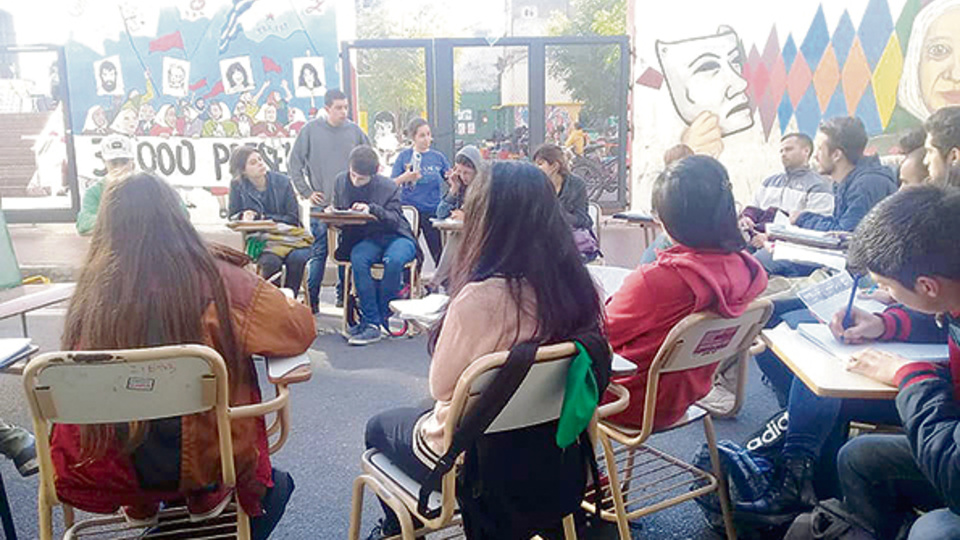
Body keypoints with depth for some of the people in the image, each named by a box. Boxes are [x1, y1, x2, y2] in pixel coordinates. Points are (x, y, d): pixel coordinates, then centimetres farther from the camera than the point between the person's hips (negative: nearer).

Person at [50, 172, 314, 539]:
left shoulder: (93, 287, -9)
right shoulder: (213, 279, -18)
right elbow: (301, 329, -10)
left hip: (99, 468, 3)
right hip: (202, 458, -2)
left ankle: (140, 505, 36)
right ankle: (206, 495, 31)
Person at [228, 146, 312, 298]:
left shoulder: (282, 181, 1)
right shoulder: (237, 186, 2)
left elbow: (293, 218, 1)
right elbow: (233, 216, 11)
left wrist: (263, 217, -9)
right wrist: (244, 216, -13)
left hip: (288, 233, 1)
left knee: (297, 258, -32)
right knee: (271, 261, -34)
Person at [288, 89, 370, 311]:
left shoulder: (354, 131, 4)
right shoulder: (310, 130, 0)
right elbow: (295, 163, 4)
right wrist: (307, 192, -1)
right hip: (321, 205, -2)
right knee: (319, 253, -1)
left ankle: (344, 296, 18)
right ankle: (311, 299, 6)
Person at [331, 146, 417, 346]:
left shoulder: (388, 187, -7)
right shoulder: (341, 181, 5)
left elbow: (395, 220, -14)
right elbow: (337, 209, 18)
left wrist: (371, 208, -30)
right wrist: (332, 213, -7)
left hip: (396, 237, -3)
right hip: (368, 239, 3)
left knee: (393, 260, -38)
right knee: (357, 259, -34)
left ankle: (381, 318, -21)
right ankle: (371, 322, -30)